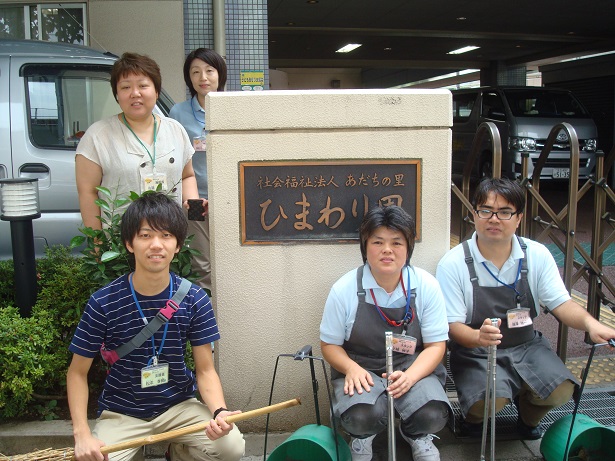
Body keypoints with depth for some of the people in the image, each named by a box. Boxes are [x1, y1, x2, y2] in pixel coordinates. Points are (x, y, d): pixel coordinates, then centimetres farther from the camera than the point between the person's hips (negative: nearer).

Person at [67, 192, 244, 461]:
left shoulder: (194, 300, -11)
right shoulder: (103, 302, -15)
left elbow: (205, 370, -6)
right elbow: (78, 372, -4)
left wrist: (219, 411, -26)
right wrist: (82, 434, -16)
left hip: (179, 405, 1)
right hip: (121, 412, 0)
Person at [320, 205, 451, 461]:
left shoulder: (426, 286, -7)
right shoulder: (344, 289, -10)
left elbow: (436, 345, -3)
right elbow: (330, 344, 1)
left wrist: (410, 376, -23)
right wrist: (351, 368, -21)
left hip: (413, 367, 1)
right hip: (360, 370, -1)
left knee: (433, 415, -28)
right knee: (361, 416, -32)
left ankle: (417, 436, 12)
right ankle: (362, 438, 9)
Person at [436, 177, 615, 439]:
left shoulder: (537, 255, -3)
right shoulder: (453, 264, -13)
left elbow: (561, 304, -5)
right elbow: (453, 326, -14)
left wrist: (590, 323, -28)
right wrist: (478, 337, -37)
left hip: (526, 345, 4)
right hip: (475, 351, -3)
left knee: (561, 390, -21)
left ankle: (528, 414, 16)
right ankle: (473, 415, 10)